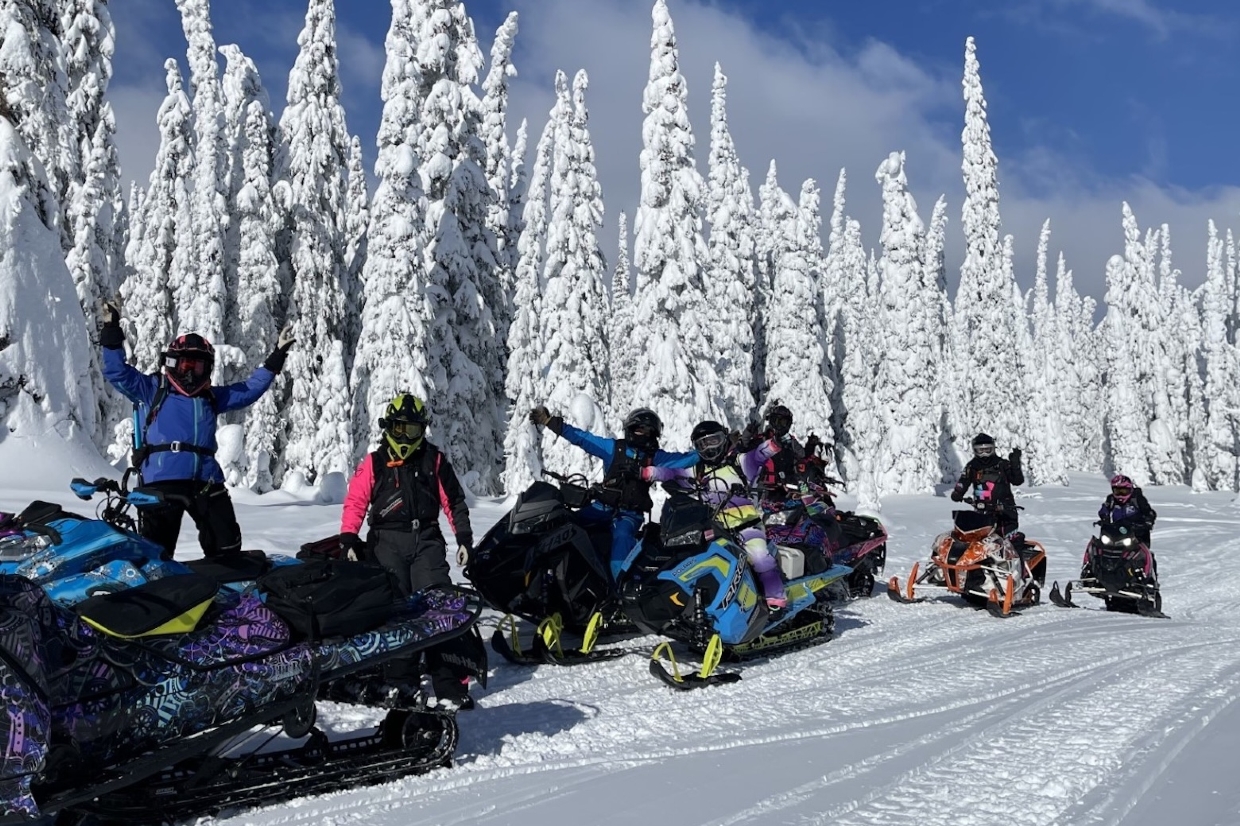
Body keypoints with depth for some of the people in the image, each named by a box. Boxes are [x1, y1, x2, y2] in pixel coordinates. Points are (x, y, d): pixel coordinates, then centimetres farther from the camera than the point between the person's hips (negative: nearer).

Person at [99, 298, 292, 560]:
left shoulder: (212, 397, 21)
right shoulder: (151, 389, 10)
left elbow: (250, 389, 26)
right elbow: (117, 372, 1)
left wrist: (277, 355, 23)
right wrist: (112, 331, -10)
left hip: (206, 481, 4)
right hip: (162, 481, -4)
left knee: (227, 548, 5)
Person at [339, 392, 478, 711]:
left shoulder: (435, 461, 9)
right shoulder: (374, 463, 8)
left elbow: (454, 501, 12)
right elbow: (355, 502, 5)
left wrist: (464, 538, 5)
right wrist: (348, 540, -6)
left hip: (427, 541, 0)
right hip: (387, 543, 0)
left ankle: (451, 685, -9)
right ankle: (400, 681, 8)